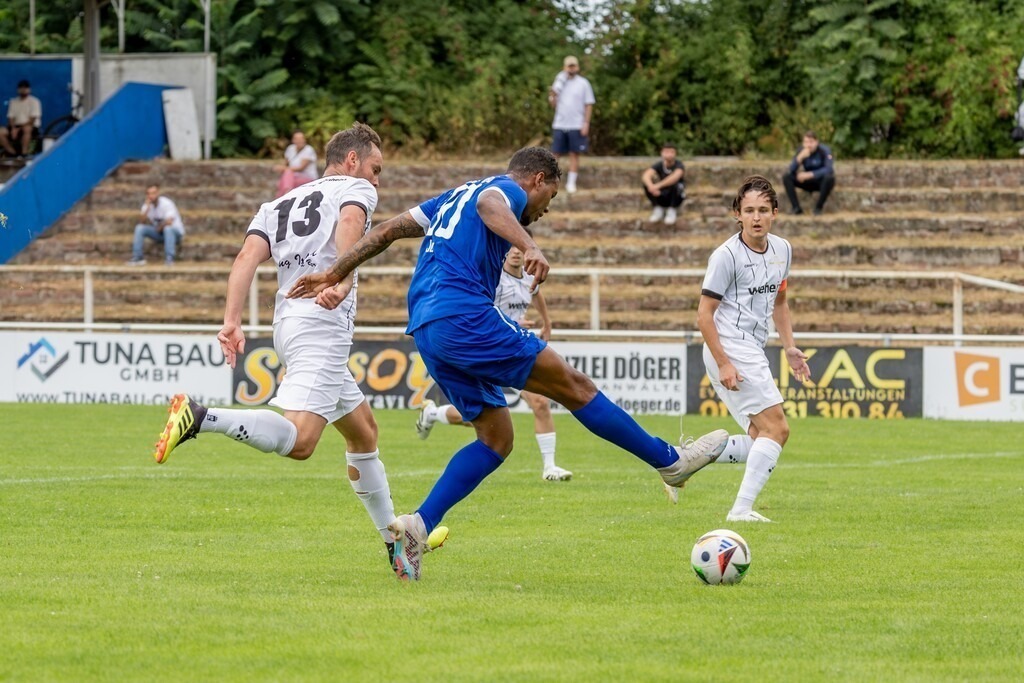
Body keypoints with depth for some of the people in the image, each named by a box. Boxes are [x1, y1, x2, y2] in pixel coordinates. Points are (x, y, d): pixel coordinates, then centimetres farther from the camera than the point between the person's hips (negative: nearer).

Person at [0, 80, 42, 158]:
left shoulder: (34, 101, -3)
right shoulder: (13, 102, 12)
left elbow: (32, 120, -10)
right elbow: (10, 118, 7)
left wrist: (20, 128, -18)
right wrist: (13, 128, -14)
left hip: (30, 127, -5)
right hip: (16, 126, 5)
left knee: (27, 129, -42)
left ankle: (24, 154, -44)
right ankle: (13, 153, -20)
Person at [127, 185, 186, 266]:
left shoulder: (167, 204, -20)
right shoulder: (147, 205, -2)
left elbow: (169, 222, -31)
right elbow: (143, 222, -14)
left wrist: (159, 228, -13)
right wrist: (147, 207, -23)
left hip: (175, 232, -5)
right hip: (159, 233, 5)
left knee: (168, 228, -39)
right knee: (139, 228, -14)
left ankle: (169, 259, -41)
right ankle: (137, 258, -16)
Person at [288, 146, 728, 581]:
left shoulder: (453, 197, 30)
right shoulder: (507, 189, 4)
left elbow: (386, 231, 25)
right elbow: (489, 205, -22)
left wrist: (335, 275, 23)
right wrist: (529, 247, -41)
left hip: (427, 332, 9)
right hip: (465, 314, -9)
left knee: (497, 439, 9)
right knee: (572, 385, -4)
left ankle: (418, 526, -4)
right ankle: (670, 462, -1)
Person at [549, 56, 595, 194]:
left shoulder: (583, 83, 2)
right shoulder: (559, 82, 9)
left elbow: (589, 105, 0)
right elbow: (554, 104, 10)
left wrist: (586, 123, -8)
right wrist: (552, 96, -13)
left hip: (576, 125, -2)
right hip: (559, 124, 2)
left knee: (574, 154, 1)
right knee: (555, 154, 0)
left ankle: (571, 183, 6)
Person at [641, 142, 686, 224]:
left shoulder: (678, 165, -18)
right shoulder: (659, 165, -9)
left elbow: (675, 177, -42)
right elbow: (645, 176, -27)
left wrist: (658, 186, -53)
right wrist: (651, 186, -50)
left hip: (675, 196, -3)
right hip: (662, 197, 3)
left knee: (675, 184, -35)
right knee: (647, 184, -22)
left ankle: (672, 211, -13)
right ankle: (658, 209, -6)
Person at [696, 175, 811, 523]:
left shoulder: (782, 250, 11)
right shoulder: (727, 256, -12)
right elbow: (704, 315, -12)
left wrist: (790, 347, 14)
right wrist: (723, 364, -19)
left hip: (753, 353, 9)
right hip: (730, 351, -9)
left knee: (760, 439, 9)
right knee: (777, 429, -14)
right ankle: (741, 509, -13)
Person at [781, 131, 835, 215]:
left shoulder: (824, 150, -17)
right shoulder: (801, 151, -7)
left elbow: (828, 169, -29)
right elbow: (792, 170, -15)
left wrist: (809, 174, -35)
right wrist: (800, 157, -33)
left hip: (822, 182, -3)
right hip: (809, 182, 3)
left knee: (829, 177, -38)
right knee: (787, 177, -17)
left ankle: (818, 207, -21)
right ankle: (796, 208, -19)